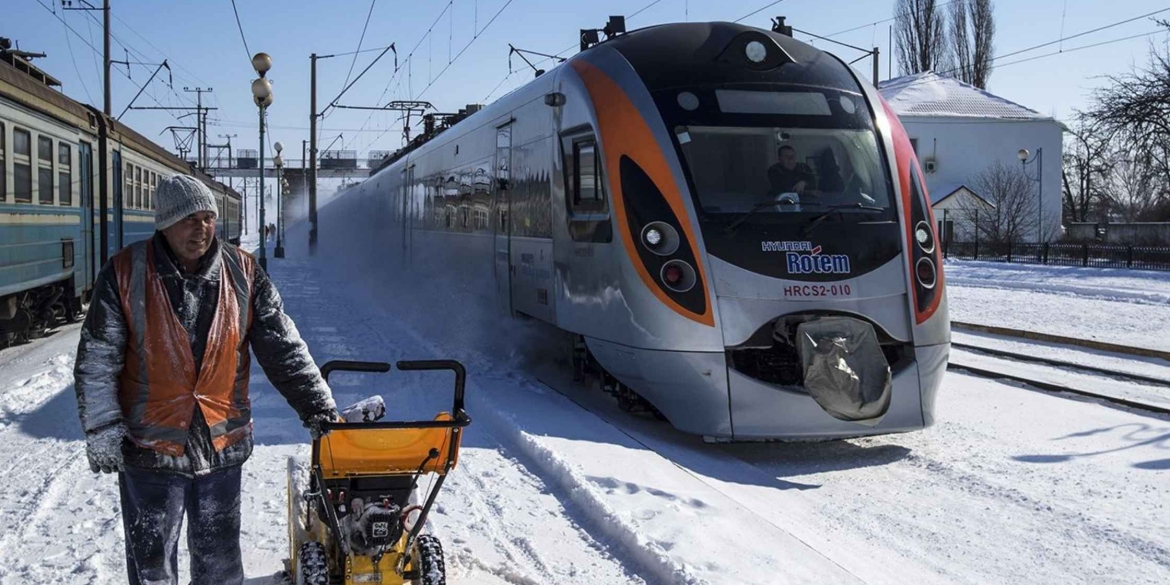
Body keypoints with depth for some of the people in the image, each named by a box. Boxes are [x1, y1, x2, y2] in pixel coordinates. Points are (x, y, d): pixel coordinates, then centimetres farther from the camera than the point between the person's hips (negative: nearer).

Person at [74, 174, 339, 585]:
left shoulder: (243, 273, -3)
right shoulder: (125, 274, -9)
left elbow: (283, 349, -2)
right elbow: (96, 361, -5)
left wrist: (318, 407, -9)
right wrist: (101, 429, -11)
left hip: (223, 446, 2)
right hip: (150, 447, -2)